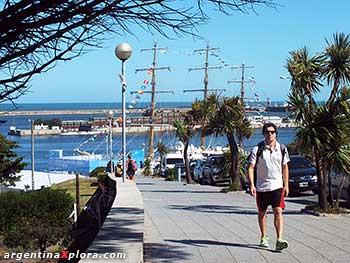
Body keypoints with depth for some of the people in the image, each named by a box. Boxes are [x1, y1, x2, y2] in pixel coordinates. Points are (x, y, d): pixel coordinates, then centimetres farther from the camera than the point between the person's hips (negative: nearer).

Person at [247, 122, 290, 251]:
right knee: (262, 213, 13)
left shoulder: (282, 149, 3)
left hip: (277, 186, 0)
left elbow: (285, 168, 11)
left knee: (278, 212, -13)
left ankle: (279, 240, -16)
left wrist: (286, 185, 7)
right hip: (261, 186, 0)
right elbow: (251, 168, -6)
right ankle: (264, 237, 30)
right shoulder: (257, 149, -6)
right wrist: (251, 185, -16)